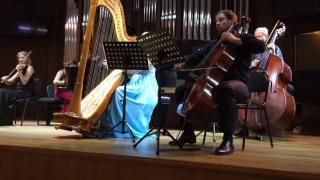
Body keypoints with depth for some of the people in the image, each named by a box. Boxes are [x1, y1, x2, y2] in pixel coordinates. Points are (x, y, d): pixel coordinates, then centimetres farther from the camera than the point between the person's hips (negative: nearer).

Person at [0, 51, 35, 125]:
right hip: (18, 92, 7)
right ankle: (6, 121, -13)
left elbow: (24, 82, -16)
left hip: (25, 93, -7)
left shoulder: (29, 68, -2)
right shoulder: (20, 69, 21)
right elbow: (9, 82, 15)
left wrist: (19, 71, -25)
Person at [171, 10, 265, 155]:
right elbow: (198, 56, 8)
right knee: (182, 90, 1)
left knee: (225, 88, -43)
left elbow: (261, 47, -14)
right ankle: (188, 133, 8)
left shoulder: (243, 38, 6)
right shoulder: (214, 44, 22)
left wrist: (236, 40, -17)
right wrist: (184, 62, -12)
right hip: (214, 83, 7)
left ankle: (228, 140, -39)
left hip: (238, 84, -7)